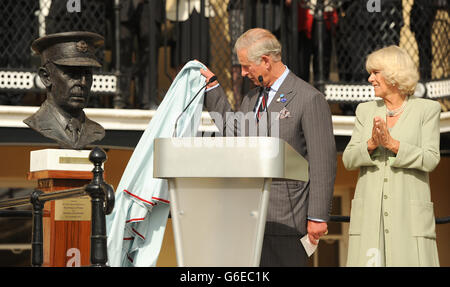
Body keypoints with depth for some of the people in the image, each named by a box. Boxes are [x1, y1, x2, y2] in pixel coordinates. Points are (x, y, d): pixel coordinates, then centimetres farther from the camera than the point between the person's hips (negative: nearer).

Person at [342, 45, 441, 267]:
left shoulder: (427, 110, 6)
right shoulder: (366, 111, 15)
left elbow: (430, 160, -4)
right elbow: (348, 159, 8)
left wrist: (392, 143, -15)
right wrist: (371, 144, -11)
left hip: (409, 215, -3)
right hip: (370, 214, 3)